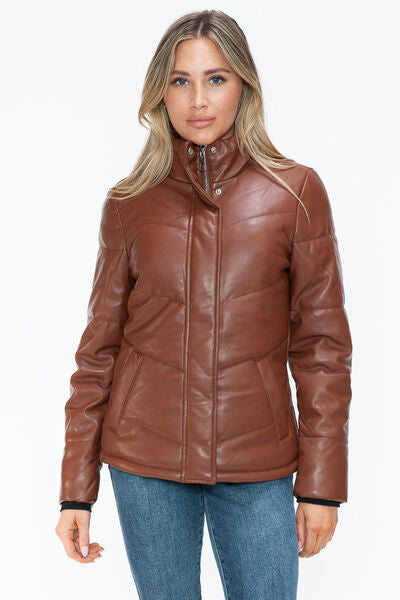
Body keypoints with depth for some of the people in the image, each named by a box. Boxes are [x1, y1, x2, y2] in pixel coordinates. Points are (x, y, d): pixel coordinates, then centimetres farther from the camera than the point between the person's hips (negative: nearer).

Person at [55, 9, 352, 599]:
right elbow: (99, 350, 4)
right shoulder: (129, 204, 2)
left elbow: (322, 345, 0)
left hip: (258, 463, 0)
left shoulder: (295, 192, -1)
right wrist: (76, 490, 2)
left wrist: (322, 485, -3)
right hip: (146, 462, 1)